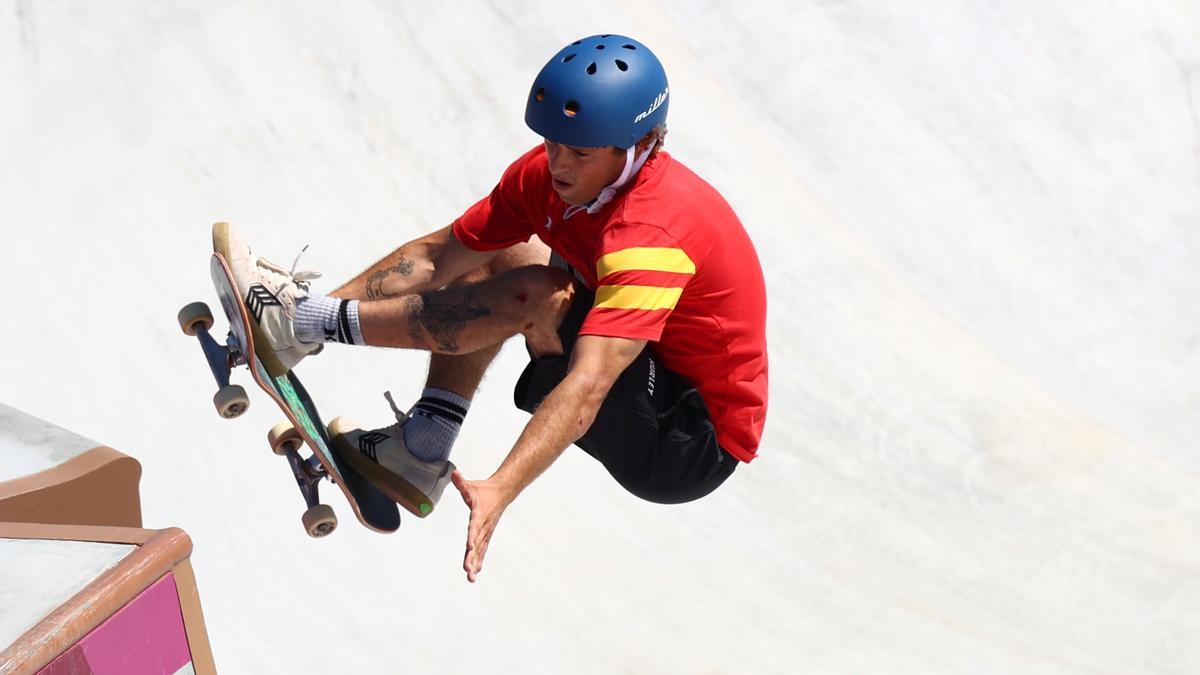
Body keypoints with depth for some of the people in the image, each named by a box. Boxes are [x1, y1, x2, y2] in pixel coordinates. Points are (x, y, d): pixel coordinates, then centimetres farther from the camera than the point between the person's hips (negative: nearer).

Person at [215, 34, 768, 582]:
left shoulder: (652, 234, -30)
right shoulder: (547, 174, -6)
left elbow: (586, 388, -41)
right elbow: (438, 257, -2)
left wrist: (498, 491, -50)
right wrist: (328, 305, -11)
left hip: (696, 445, -8)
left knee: (539, 295, -25)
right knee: (495, 261, 7)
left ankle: (304, 323, -15)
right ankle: (421, 455, 1)